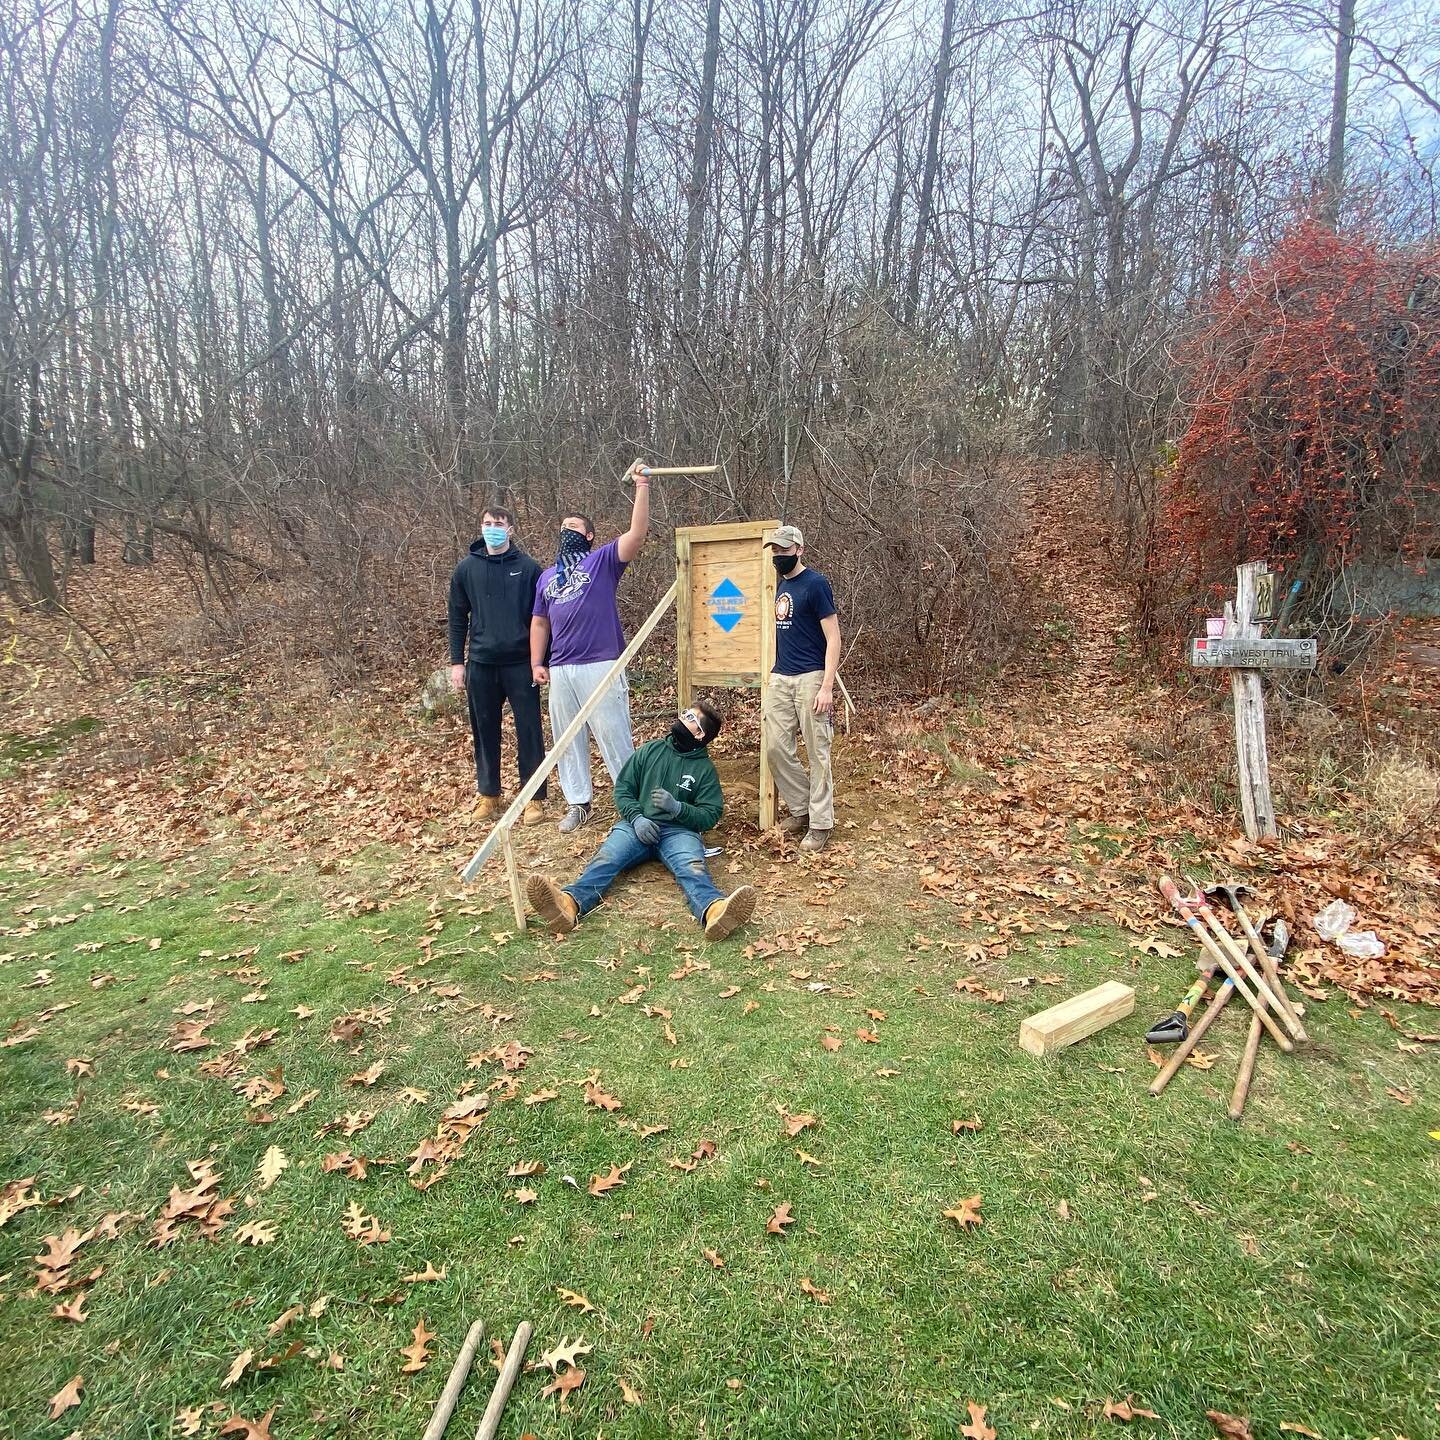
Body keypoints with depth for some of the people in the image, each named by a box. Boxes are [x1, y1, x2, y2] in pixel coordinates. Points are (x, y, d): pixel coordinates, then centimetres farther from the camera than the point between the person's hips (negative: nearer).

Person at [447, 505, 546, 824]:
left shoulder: (528, 568, -1)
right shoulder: (466, 569, 5)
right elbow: (457, 618, 9)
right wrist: (456, 662, 5)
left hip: (521, 664, -2)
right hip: (481, 665, 3)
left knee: (529, 732, 1)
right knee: (484, 732, 11)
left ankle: (535, 797, 11)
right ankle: (488, 794, 25)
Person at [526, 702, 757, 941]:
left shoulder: (705, 768, 12)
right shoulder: (650, 750, 18)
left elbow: (710, 816, 5)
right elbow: (622, 789, 14)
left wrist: (677, 807, -14)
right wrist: (636, 817, -6)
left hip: (679, 829, -2)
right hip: (636, 825, 2)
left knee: (692, 866, -35)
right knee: (606, 857, -30)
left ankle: (714, 910, -68)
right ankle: (571, 902, -59)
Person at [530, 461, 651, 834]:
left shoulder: (603, 560, 3)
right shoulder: (547, 576, 19)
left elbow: (637, 534, -12)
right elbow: (540, 623, 22)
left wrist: (642, 486, -17)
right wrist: (537, 663, 11)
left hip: (601, 667, -6)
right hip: (560, 671, 6)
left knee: (614, 738, -3)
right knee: (568, 741, 12)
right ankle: (578, 804, 24)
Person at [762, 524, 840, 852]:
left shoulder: (815, 583, -9)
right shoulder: (781, 584, 14)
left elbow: (833, 638, -12)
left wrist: (826, 688, -17)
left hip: (810, 679, -7)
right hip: (780, 678, 7)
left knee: (817, 752, 0)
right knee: (776, 747, 5)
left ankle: (820, 823, 9)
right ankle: (800, 808, 22)